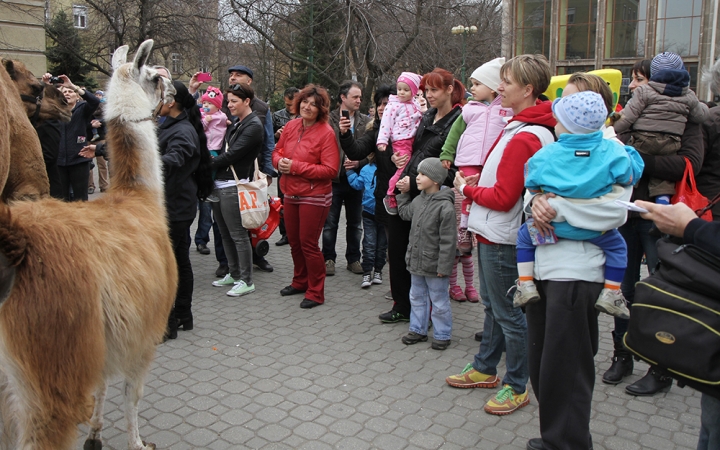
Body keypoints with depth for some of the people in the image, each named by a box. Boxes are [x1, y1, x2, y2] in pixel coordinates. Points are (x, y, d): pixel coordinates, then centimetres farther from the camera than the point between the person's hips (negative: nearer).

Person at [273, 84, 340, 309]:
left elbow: (330, 170, -19)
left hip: (314, 197, -6)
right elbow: (277, 151, 17)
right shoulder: (291, 126, 5)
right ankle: (300, 282, 37)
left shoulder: (326, 133, -14)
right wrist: (280, 162, -8)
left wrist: (296, 166, -20)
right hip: (291, 194, 7)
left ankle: (315, 292, 15)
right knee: (294, 242, 17)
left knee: (308, 244, -1)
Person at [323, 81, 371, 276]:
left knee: (355, 223, 12)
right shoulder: (329, 119, -3)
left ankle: (353, 258, 24)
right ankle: (329, 258, 19)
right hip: (333, 178, -3)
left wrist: (359, 162, -12)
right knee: (330, 222, 7)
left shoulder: (365, 121, 6)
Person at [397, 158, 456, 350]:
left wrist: (443, 266, -20)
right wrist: (403, 193, 18)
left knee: (439, 302, 8)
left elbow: (448, 240, -20)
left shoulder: (445, 206, -20)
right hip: (416, 261, 8)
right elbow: (405, 213, 26)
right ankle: (418, 330, 34)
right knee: (417, 297, 19)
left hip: (434, 266, -8)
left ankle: (442, 335, 23)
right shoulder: (418, 200, 3)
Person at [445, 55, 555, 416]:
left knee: (508, 312, 3)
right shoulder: (520, 126, 10)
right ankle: (485, 369, 37)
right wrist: (478, 183, 4)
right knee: (492, 305, 21)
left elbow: (503, 197, -21)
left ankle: (516, 387, 20)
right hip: (492, 233, 10)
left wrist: (467, 189, -7)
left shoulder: (523, 138, -22)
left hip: (502, 240, -10)